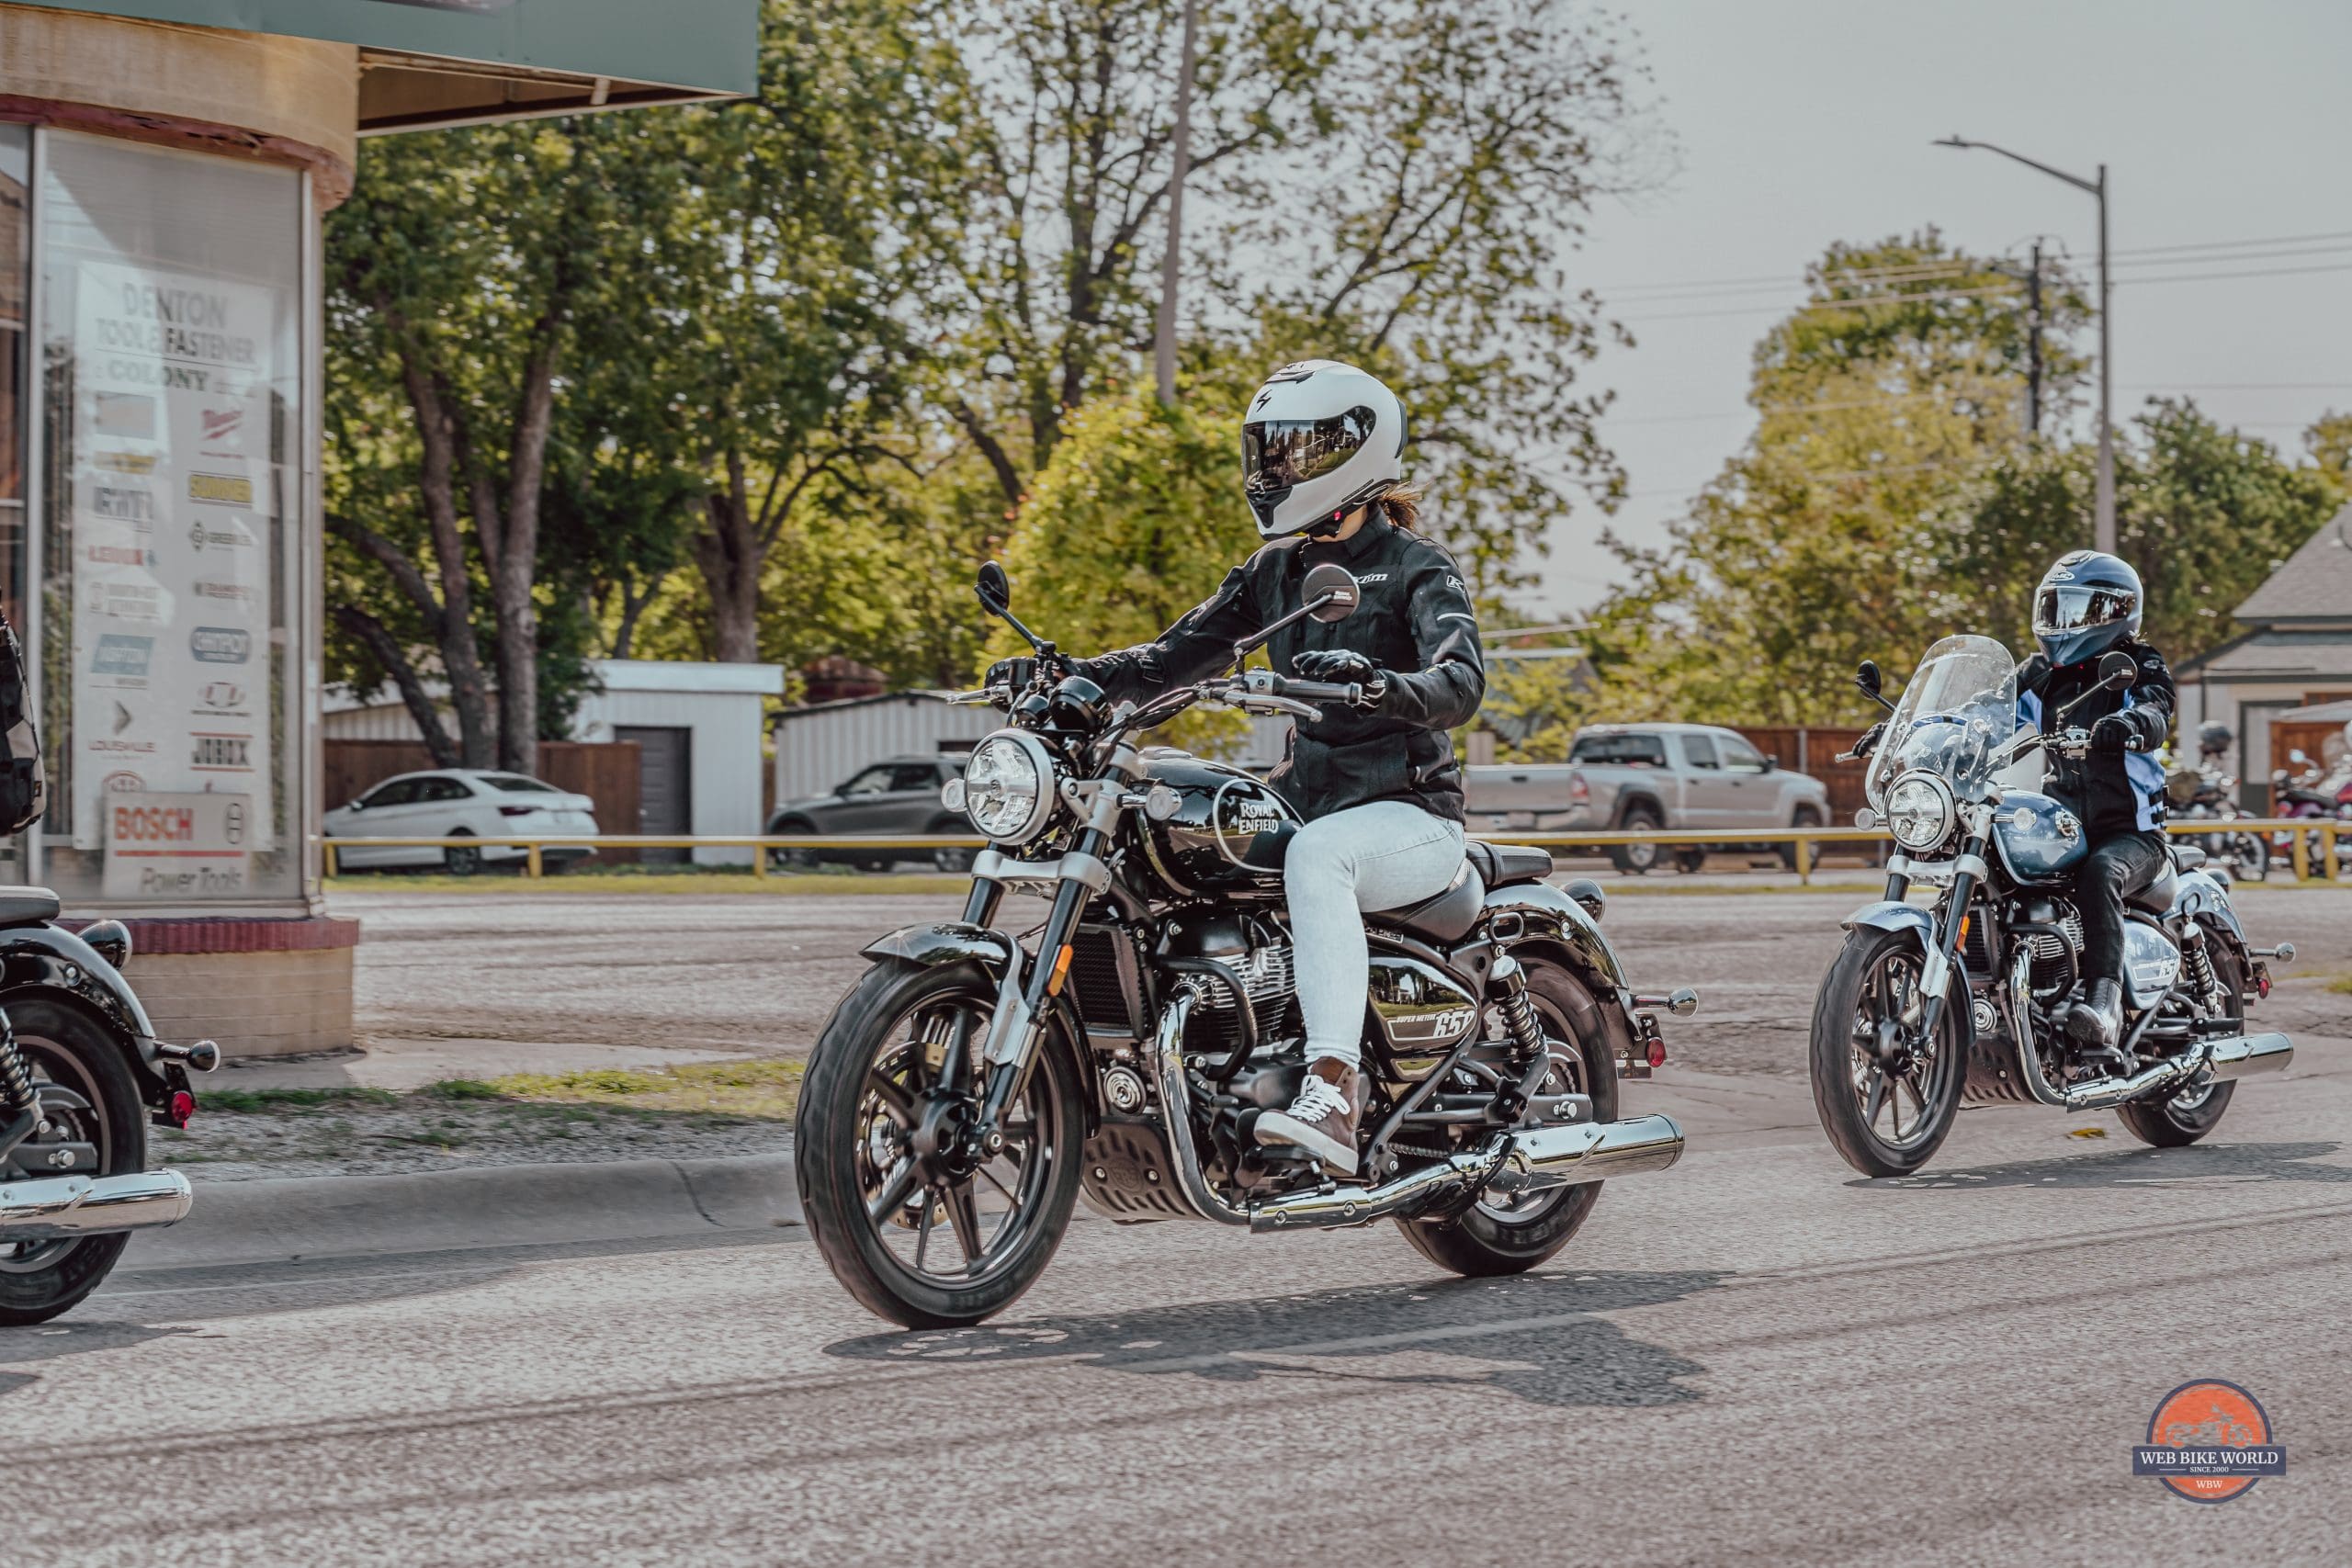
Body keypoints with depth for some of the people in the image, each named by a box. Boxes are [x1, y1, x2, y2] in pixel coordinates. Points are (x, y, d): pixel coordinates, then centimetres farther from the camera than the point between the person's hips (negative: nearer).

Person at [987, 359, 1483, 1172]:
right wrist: (1063, 675, -5)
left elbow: (1462, 683, -23)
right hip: (1306, 796, 7)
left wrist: (1375, 684, -45)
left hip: (1409, 815, -7)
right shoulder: (1275, 570, 15)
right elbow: (1178, 656, 11)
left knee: (1313, 856, -41)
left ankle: (1334, 1095, -52)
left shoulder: (1418, 569, -6)